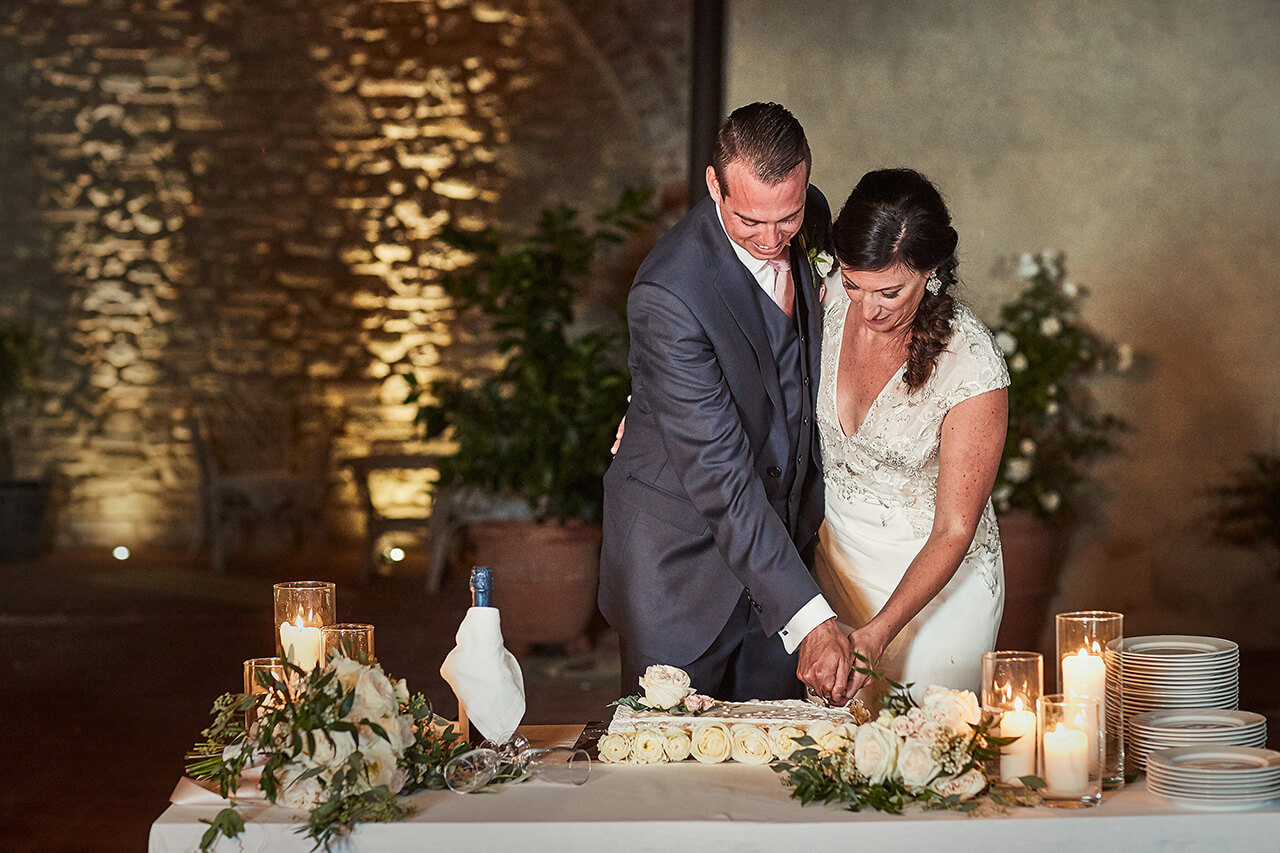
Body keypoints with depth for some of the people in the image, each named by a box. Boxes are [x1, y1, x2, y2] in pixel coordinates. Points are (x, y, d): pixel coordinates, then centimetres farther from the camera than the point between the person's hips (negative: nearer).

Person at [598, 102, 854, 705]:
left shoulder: (809, 217, -6)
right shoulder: (668, 293, -28)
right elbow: (717, 473, -29)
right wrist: (809, 616, -33)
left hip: (782, 530, 6)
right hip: (683, 554, -6)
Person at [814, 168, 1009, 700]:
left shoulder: (973, 368, -27)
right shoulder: (828, 301, -14)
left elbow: (953, 532, -21)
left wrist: (879, 633, -30)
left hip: (935, 574, -4)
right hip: (838, 553, 4)